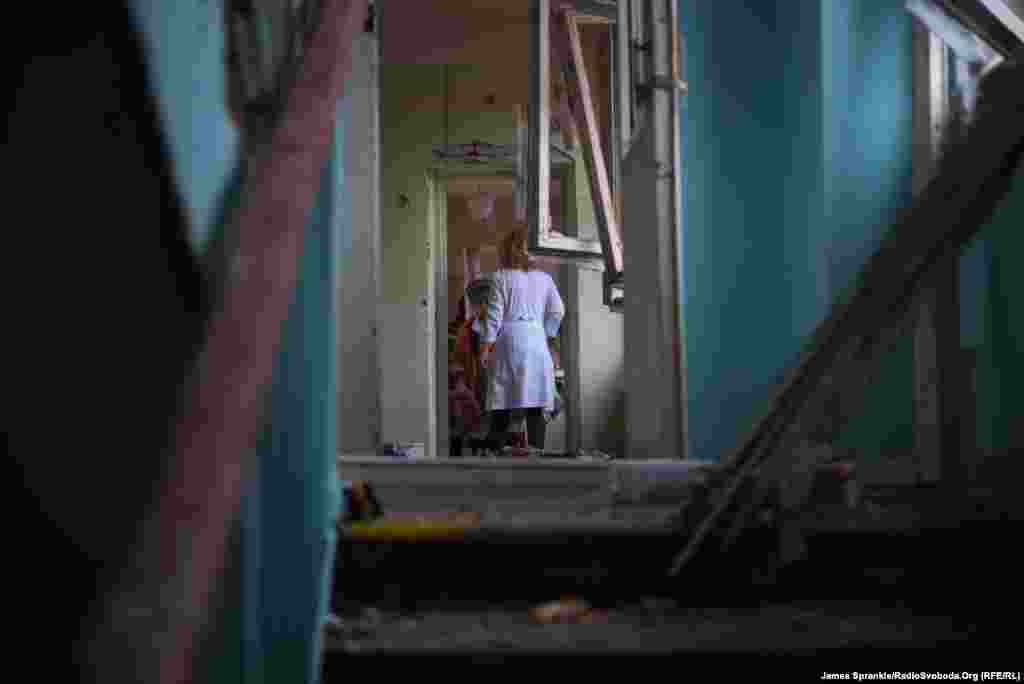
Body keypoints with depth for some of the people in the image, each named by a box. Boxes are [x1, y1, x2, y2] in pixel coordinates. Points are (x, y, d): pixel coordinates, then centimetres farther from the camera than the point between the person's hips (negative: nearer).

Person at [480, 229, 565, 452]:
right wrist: (546, 333, 13)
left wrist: (487, 346, -2)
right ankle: (536, 448, -3)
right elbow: (557, 310, 4)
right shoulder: (544, 278, 9)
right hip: (536, 341, 2)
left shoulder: (502, 277, -1)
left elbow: (494, 314, -4)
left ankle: (497, 448, 0)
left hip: (509, 340, -2)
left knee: (503, 401, 2)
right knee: (536, 400, 2)